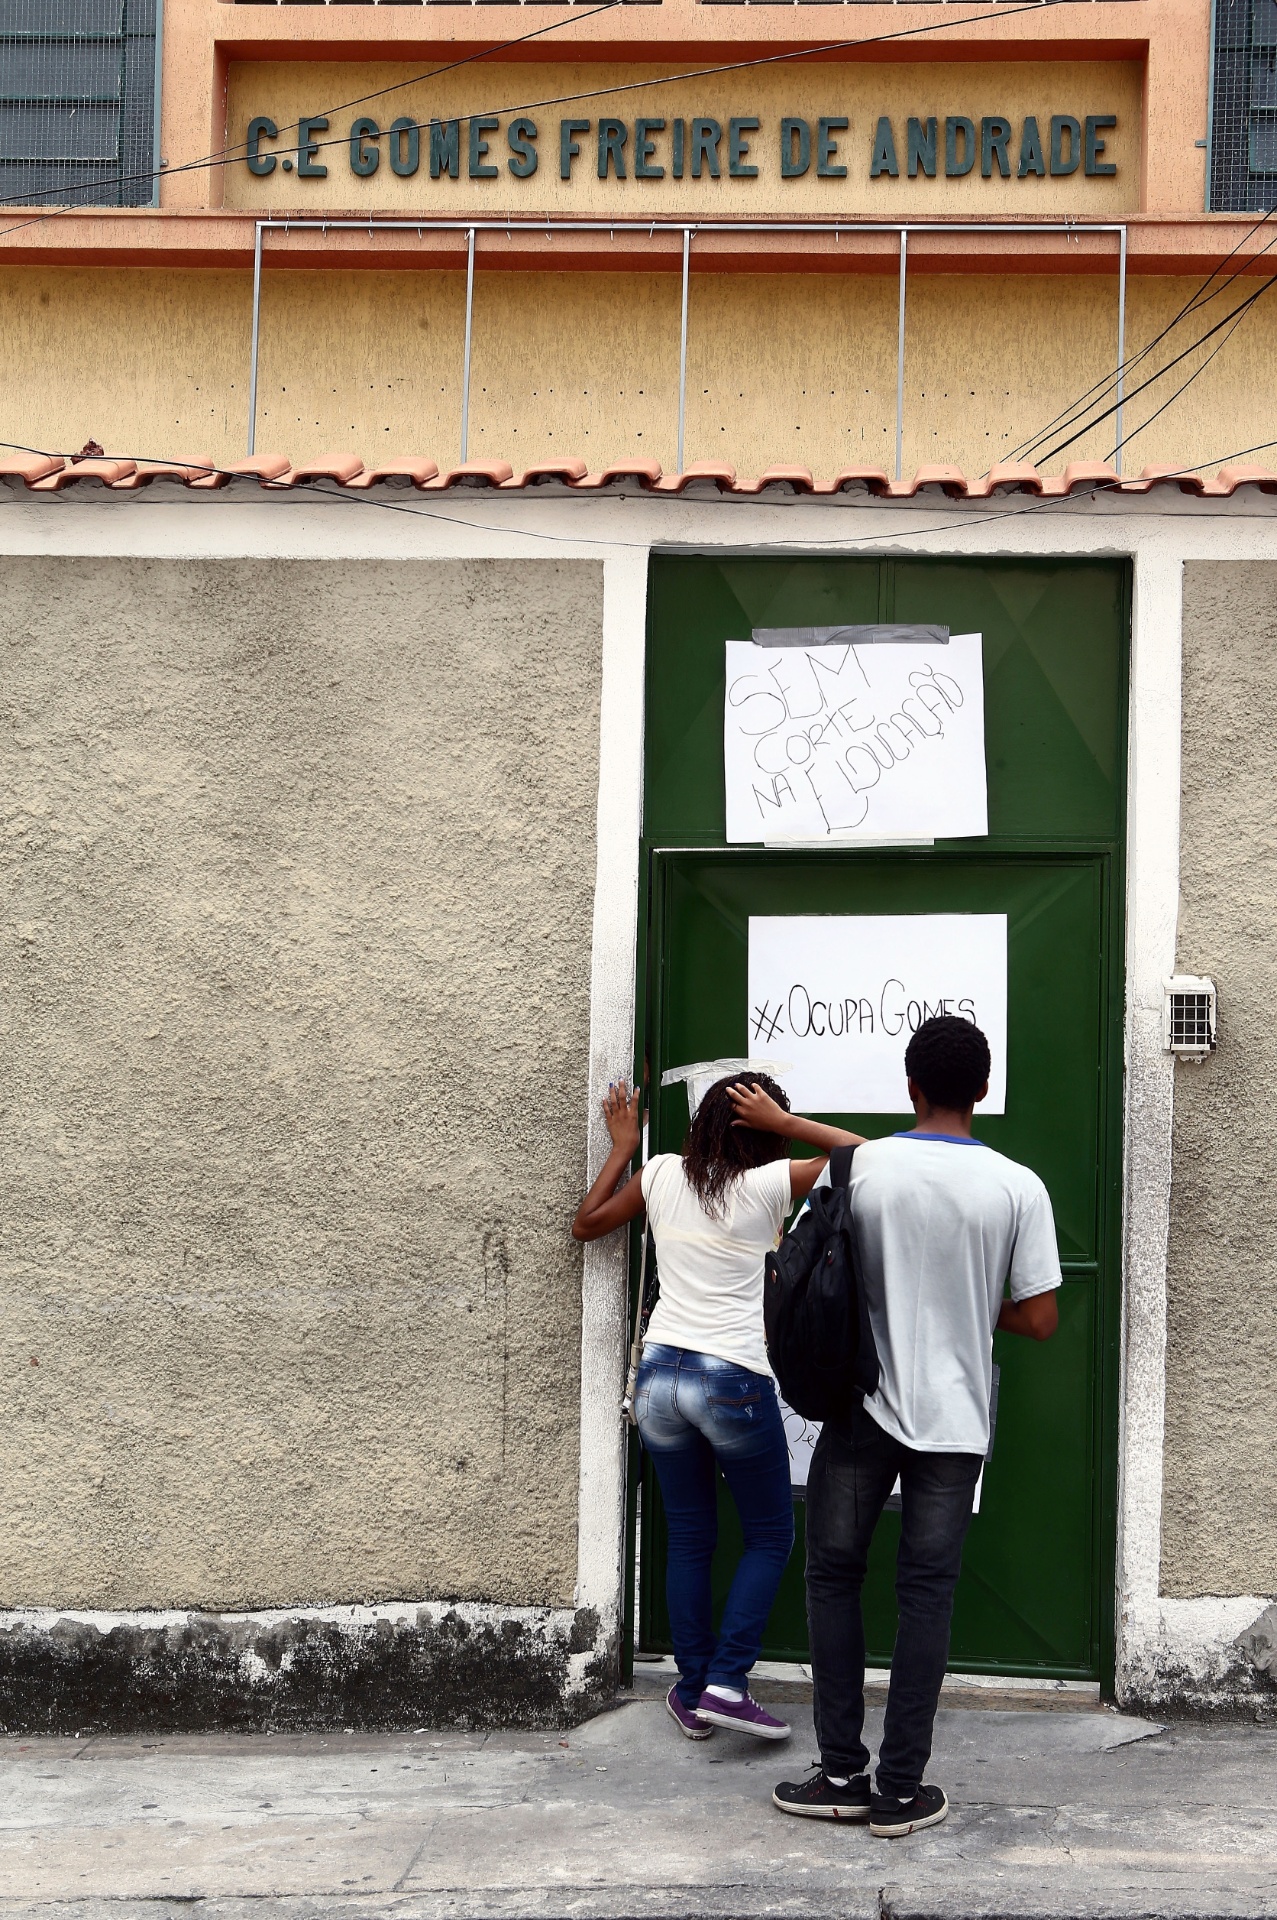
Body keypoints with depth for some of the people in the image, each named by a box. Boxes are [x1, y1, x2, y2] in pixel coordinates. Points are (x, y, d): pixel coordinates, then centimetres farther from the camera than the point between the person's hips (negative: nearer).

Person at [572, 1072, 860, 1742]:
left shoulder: (662, 1174, 4)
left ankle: (692, 1691, 19)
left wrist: (622, 1147, 25)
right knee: (770, 1534, 12)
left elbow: (586, 1223, 18)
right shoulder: (769, 1185, -8)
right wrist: (784, 1121, 0)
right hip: (734, 1381, -4)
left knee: (689, 1538, 15)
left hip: (660, 1376, 5)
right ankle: (725, 1683, 4)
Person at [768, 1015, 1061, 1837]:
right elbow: (1039, 1321, -5)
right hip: (955, 1418, 0)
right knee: (928, 1593, 6)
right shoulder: (1017, 1187, -7)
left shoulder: (859, 1167, -6)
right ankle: (901, 1790, 8)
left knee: (834, 1576, 12)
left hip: (860, 1406, 0)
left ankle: (844, 1774, 12)